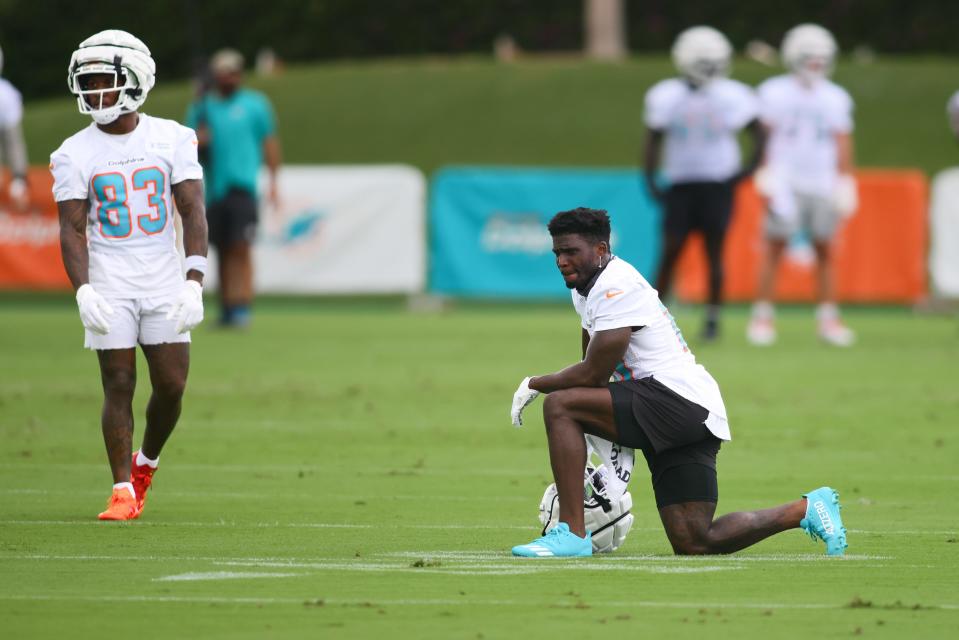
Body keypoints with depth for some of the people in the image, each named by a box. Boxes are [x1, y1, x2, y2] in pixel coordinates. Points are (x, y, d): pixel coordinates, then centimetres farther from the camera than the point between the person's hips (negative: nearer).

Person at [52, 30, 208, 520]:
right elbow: (73, 228, -5)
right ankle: (123, 492, 4)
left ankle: (146, 462, 26)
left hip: (165, 285, 1)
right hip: (109, 289, -1)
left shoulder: (171, 140, -1)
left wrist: (195, 283, -15)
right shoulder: (76, 154, -2)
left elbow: (192, 212, -5)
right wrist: (83, 292, -19)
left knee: (171, 386, 0)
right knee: (118, 386, -3)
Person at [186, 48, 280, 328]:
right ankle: (226, 308, 12)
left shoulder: (255, 103, 6)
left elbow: (270, 142, 7)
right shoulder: (202, 107, 12)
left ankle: (241, 307, -18)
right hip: (214, 188, 3)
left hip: (244, 186, -3)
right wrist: (196, 141, -9)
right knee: (223, 251, 6)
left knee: (241, 249, -13)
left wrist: (273, 181, 0)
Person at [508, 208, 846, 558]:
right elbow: (594, 371, 26)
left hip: (680, 400, -10)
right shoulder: (585, 290, 19)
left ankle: (571, 534, -21)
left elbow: (593, 375, -15)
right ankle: (806, 509, 18)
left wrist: (534, 384, -1)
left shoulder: (615, 288, -13)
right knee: (694, 543, 6)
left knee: (559, 405, -20)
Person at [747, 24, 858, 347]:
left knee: (825, 249, 4)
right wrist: (767, 179, -6)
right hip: (786, 183, -3)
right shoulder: (775, 93, 1)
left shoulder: (835, 99, 9)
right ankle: (762, 316, 0)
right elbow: (765, 139, 1)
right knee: (775, 247, -5)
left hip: (822, 185, 3)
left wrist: (844, 186, 5)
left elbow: (842, 145, 11)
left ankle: (828, 317, 9)